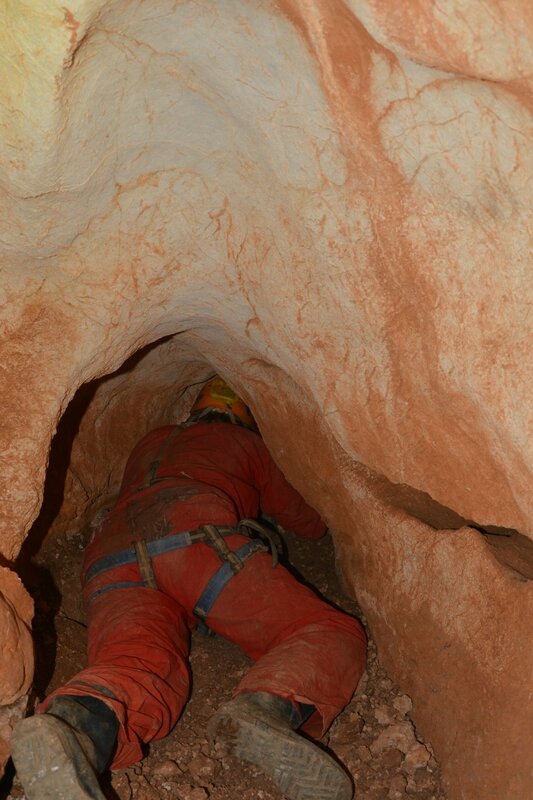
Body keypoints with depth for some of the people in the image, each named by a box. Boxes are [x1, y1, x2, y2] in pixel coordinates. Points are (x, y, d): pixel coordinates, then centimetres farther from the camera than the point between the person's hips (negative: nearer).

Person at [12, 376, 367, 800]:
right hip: (196, 538, -4)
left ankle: (79, 722, -62)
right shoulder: (244, 442, 33)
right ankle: (266, 707, -38)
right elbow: (313, 523, 42)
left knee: (136, 672, -23)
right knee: (334, 636, -3)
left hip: (109, 561, 4)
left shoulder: (151, 443, 42)